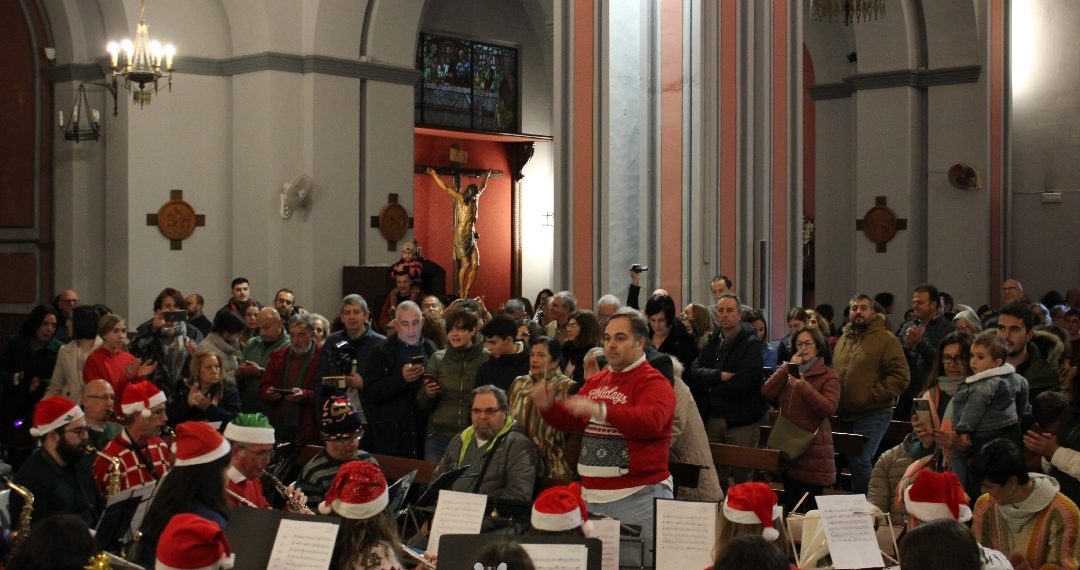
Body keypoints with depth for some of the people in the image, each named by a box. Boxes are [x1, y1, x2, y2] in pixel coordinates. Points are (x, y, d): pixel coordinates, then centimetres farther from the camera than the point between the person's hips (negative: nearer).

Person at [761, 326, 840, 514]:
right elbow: (767, 392, -2)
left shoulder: (828, 375, -3)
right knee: (790, 503, 12)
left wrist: (803, 387, -26)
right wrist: (788, 367, -8)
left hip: (813, 449, -5)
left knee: (812, 505, -3)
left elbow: (829, 408, -17)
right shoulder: (787, 370, 14)